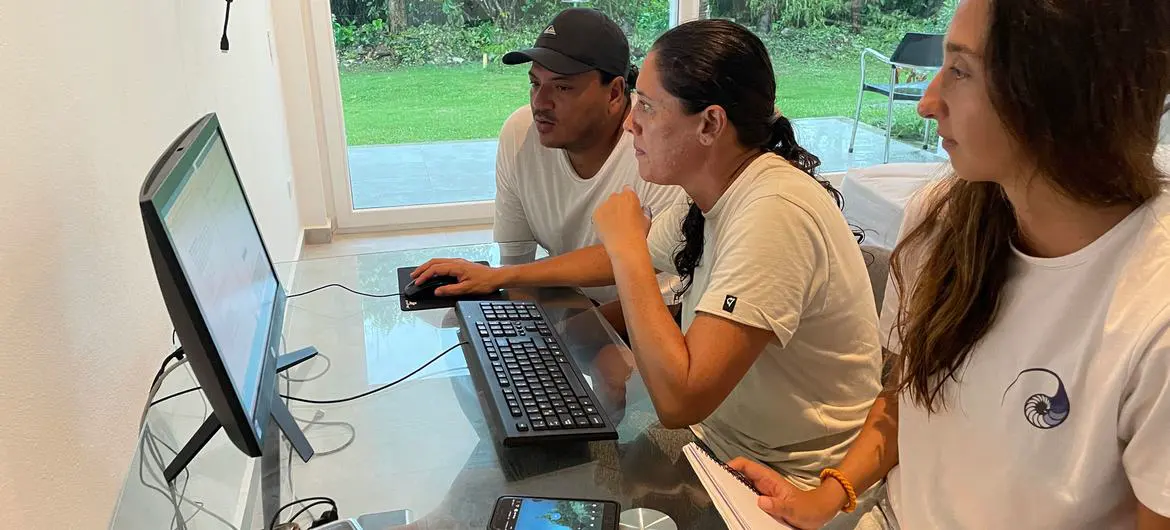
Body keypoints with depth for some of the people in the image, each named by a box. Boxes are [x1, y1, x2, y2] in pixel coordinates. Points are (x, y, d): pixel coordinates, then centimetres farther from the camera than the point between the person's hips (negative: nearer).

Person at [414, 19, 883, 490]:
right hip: (717, 432, 7)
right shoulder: (712, 191, -2)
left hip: (788, 484, -7)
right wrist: (500, 276, 14)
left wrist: (627, 246, -26)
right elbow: (624, 258, 17)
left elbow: (678, 400, -35)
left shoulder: (774, 213, -30)